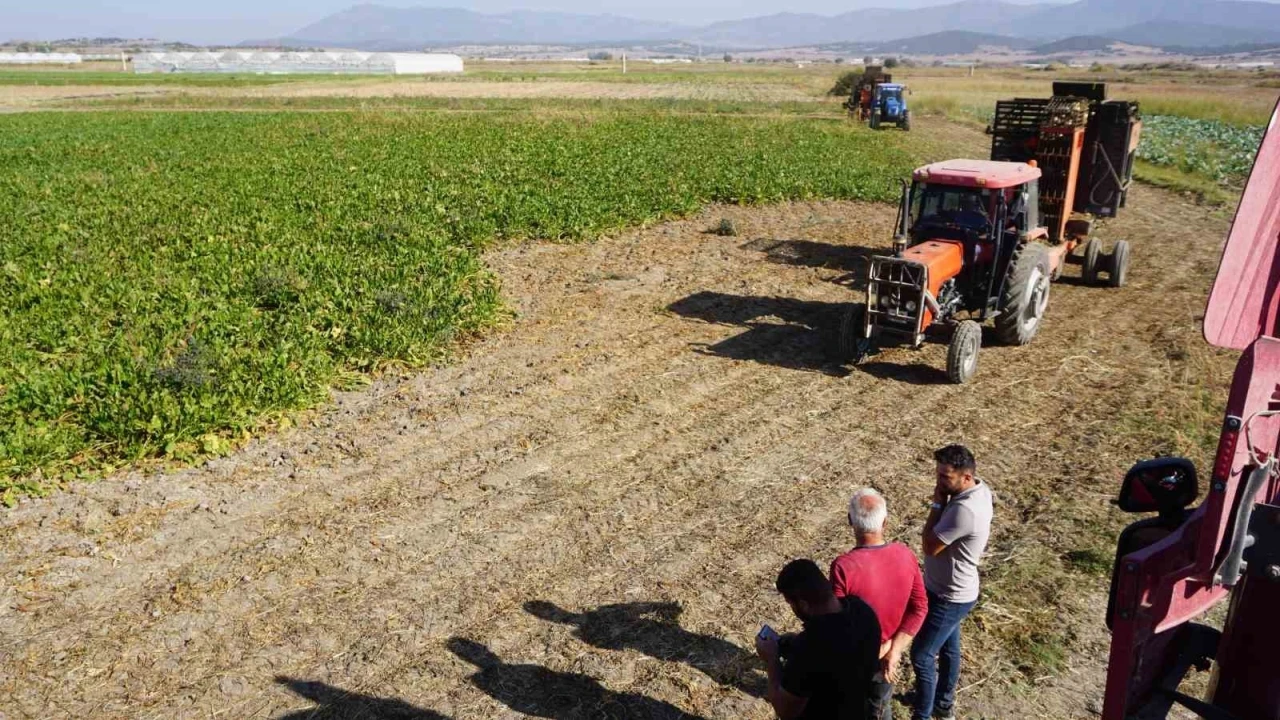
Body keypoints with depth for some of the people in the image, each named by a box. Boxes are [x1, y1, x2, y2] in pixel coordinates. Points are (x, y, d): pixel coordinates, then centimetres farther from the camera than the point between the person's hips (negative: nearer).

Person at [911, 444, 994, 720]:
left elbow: (930, 546, -24)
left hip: (949, 597, -10)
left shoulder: (964, 510, -38)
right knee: (948, 648, 27)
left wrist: (937, 504, -22)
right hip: (952, 590, 10)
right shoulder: (980, 489, -6)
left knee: (921, 656, 5)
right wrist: (944, 503, -7)